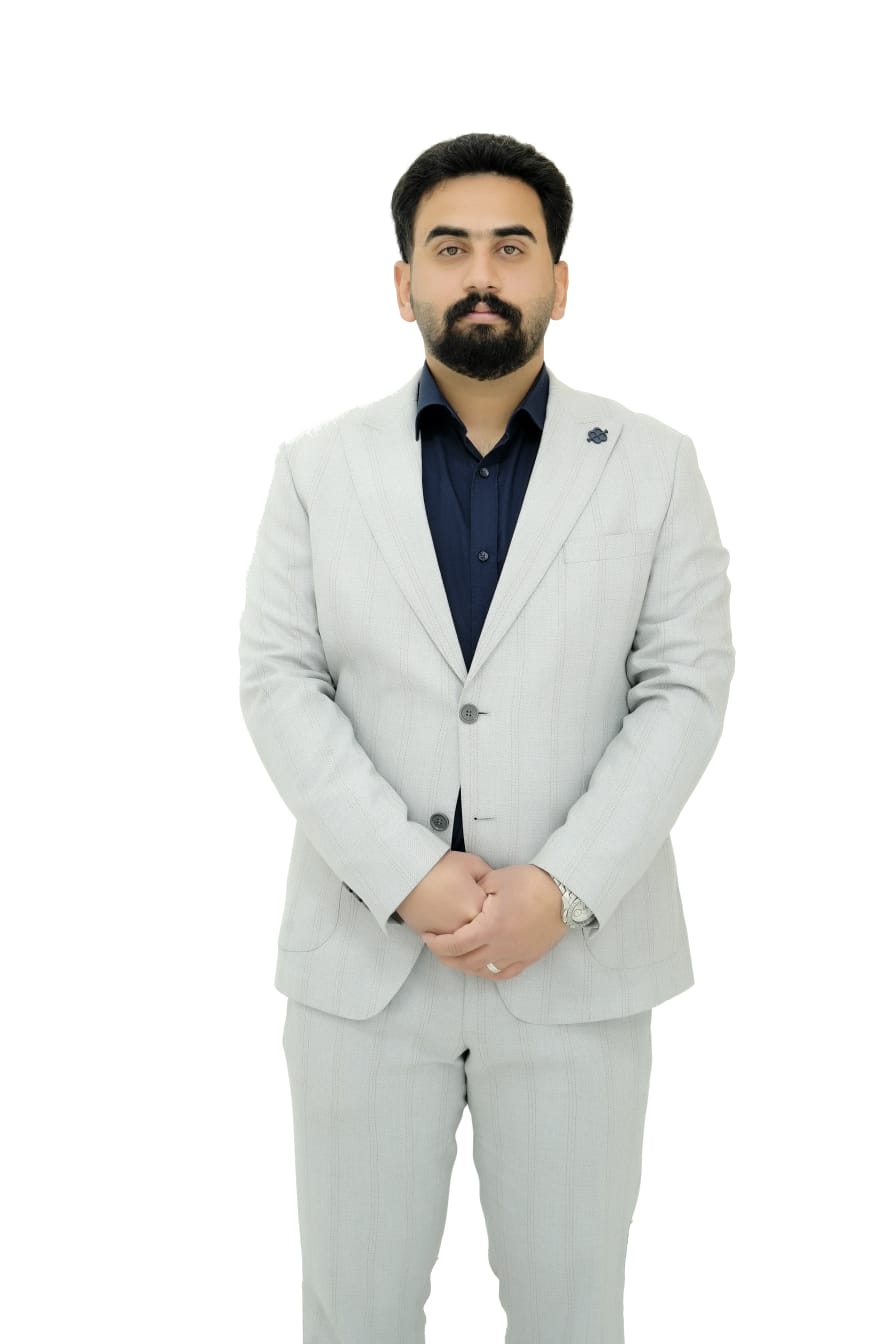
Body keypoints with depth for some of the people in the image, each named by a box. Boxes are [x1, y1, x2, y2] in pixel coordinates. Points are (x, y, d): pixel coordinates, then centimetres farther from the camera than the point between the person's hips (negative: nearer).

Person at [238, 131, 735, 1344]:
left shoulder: (653, 467, 2)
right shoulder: (319, 469, 3)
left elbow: (686, 690, -4)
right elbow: (280, 684, -3)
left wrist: (562, 889, -15)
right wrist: (408, 878, -15)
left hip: (578, 955, 0)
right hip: (364, 951, 1)